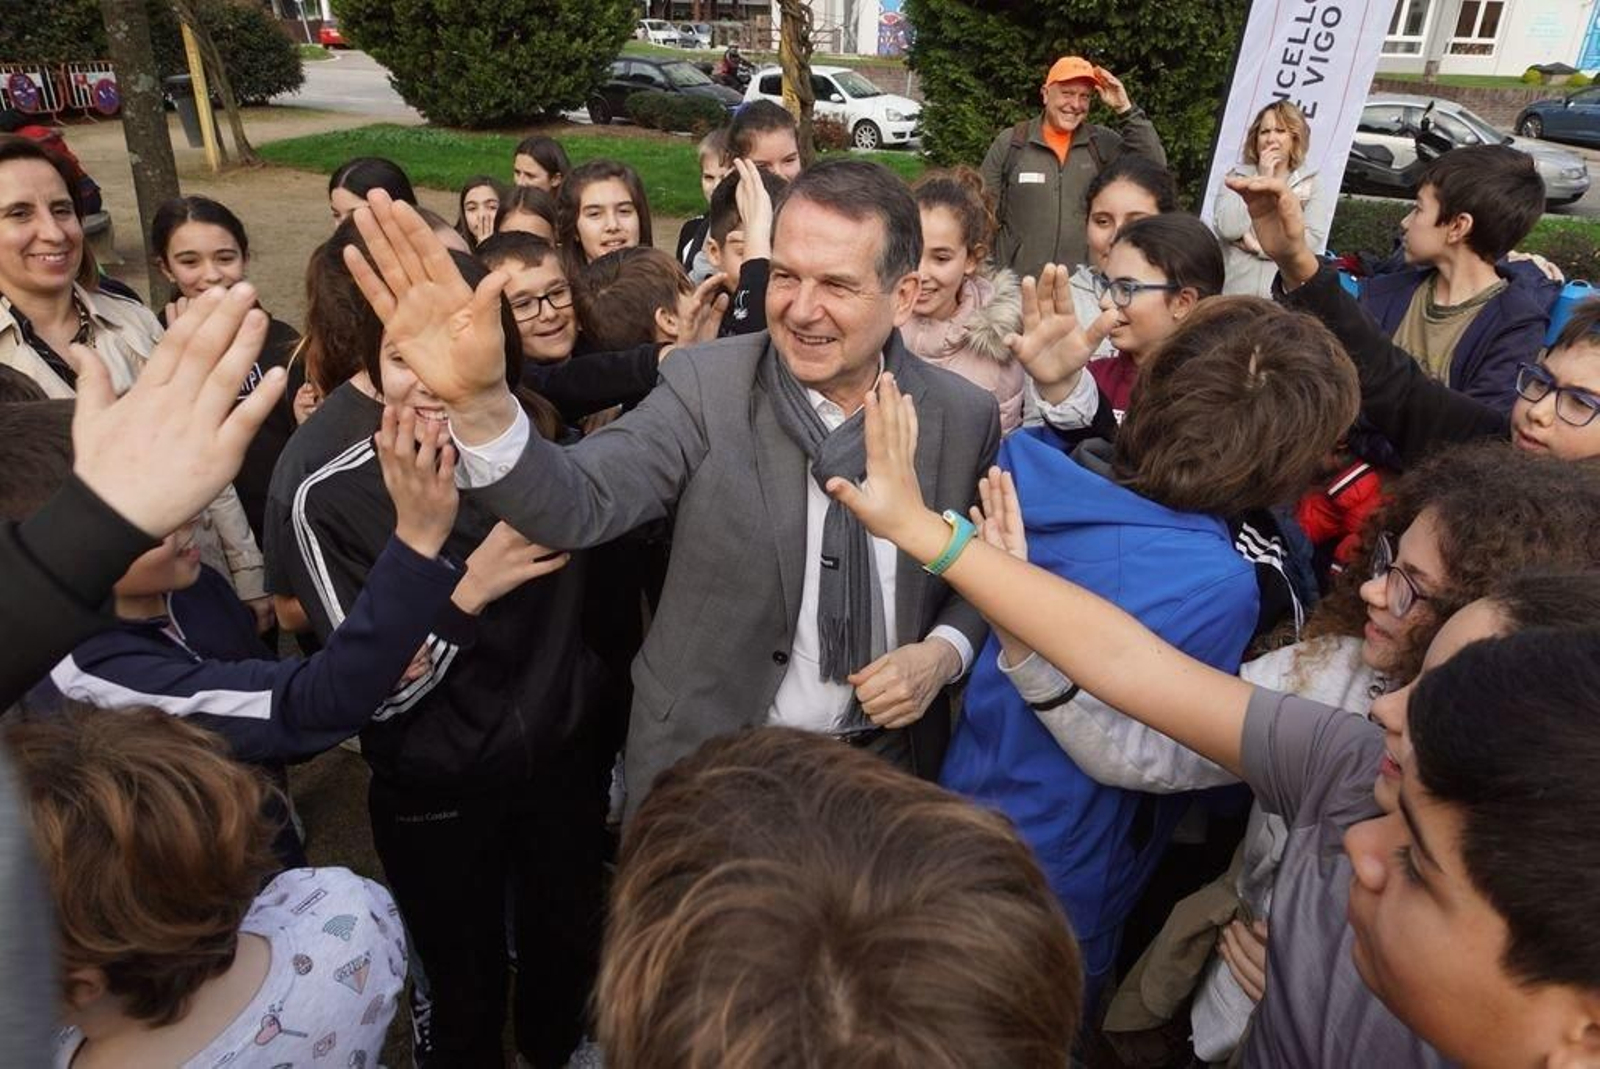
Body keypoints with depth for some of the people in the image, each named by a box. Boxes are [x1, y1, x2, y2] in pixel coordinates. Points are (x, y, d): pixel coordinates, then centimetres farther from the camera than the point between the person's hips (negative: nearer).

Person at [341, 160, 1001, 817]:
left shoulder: (965, 416, -9)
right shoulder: (707, 388, -16)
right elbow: (581, 503, -30)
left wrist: (944, 652, -16)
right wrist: (477, 401, -47)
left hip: (891, 756, 2)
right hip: (709, 765, -1)